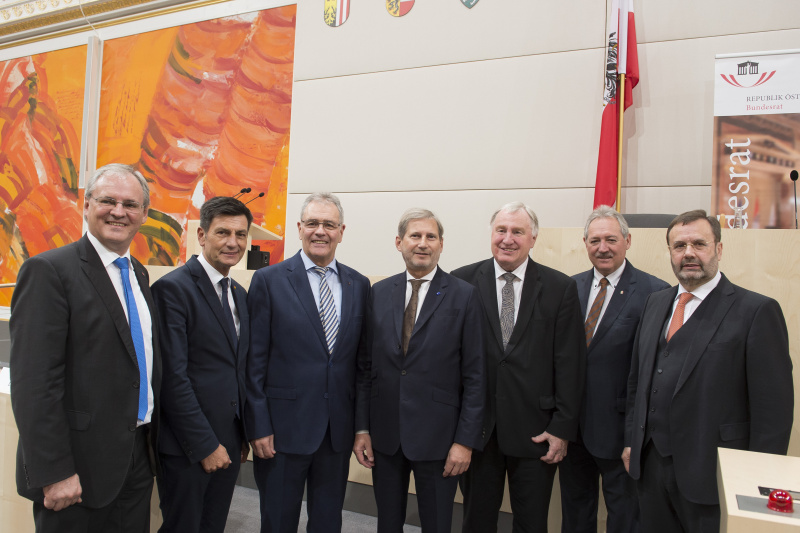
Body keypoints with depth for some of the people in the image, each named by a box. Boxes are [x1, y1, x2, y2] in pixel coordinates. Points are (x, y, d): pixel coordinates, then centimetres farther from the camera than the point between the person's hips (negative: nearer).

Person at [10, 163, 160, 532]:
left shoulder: (138, 273, 11)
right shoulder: (49, 270, -13)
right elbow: (33, 383, -18)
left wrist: (152, 441, 14)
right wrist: (54, 473, -19)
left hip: (137, 459, 7)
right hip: (78, 472, -7)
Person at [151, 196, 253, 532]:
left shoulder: (239, 294, 11)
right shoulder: (173, 288, -13)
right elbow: (173, 377, -17)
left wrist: (243, 435, 11)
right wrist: (205, 445, -16)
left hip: (229, 444, 7)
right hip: (187, 446, -7)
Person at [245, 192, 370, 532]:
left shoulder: (359, 285, 5)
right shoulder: (269, 280, -5)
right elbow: (255, 360, -7)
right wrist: (258, 427, -10)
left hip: (338, 431, 3)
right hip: (284, 428, -3)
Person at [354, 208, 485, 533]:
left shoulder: (463, 296, -6)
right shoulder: (379, 293, 4)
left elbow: (475, 375, -6)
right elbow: (365, 365, 6)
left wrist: (466, 440, -10)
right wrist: (361, 428, 3)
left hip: (437, 437, -3)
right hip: (384, 435, 3)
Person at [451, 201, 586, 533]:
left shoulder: (560, 288, -2)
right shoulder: (463, 281, -1)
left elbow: (570, 364, -2)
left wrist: (563, 428, -5)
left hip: (535, 429, 0)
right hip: (477, 427, 0)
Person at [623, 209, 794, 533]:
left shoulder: (757, 311, -9)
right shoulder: (655, 303, 10)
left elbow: (774, 408, -10)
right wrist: (631, 440, 12)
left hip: (713, 474, -5)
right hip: (651, 466, 5)